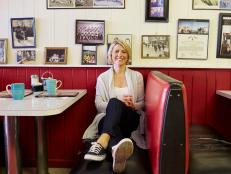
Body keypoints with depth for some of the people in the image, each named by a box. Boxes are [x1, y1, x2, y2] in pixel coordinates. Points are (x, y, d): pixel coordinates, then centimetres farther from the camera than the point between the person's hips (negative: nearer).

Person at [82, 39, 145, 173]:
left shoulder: (137, 76, 14)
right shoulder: (103, 77, 12)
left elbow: (142, 103, 17)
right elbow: (99, 105, 4)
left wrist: (133, 105, -8)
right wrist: (119, 102, -15)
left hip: (130, 119, 1)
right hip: (108, 119, 0)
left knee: (114, 103, -35)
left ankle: (101, 143, -61)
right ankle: (118, 150, -72)